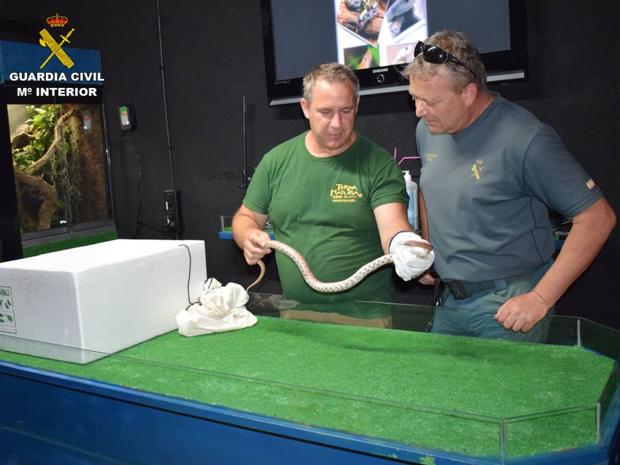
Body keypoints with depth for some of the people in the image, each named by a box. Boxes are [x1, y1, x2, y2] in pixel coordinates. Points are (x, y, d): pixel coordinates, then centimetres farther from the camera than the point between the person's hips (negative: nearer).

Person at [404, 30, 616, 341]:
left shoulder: (526, 140, -20)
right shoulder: (427, 129, 1)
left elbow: (597, 218, -18)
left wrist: (541, 299, -19)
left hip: (506, 305, -6)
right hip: (449, 299, 6)